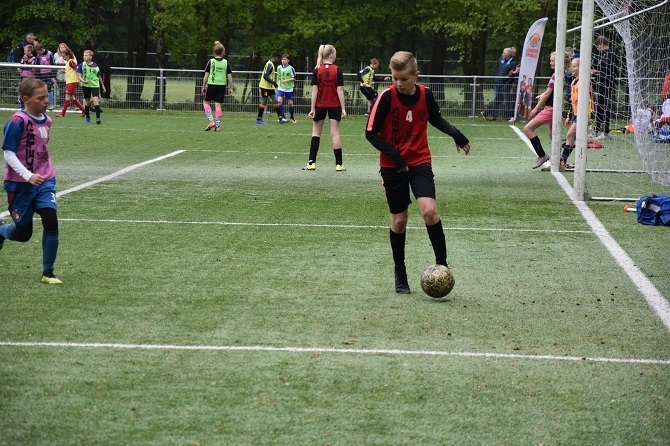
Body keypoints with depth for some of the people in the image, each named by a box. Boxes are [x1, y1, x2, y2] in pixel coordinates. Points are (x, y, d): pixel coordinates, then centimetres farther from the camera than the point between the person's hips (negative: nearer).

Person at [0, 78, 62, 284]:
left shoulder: (46, 121, 4)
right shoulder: (18, 121, -17)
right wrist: (28, 176, -25)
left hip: (44, 181, 5)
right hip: (20, 184, -5)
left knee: (51, 220, -15)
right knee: (23, 233, 5)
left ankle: (47, 272, -2)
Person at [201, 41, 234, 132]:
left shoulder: (211, 62, -6)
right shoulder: (226, 63, -1)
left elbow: (206, 75, -4)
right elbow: (229, 76, 1)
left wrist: (204, 86, 6)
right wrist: (230, 88, 10)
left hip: (211, 85, -2)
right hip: (222, 86, 2)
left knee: (206, 102, 14)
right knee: (218, 105, 5)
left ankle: (211, 121, -1)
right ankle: (218, 126, 3)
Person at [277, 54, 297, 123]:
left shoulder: (291, 68, -10)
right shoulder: (279, 67, 2)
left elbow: (294, 78, -7)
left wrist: (286, 80, -18)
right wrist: (277, 84, 15)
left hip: (289, 89, -2)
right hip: (281, 88, 2)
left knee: (290, 103, 5)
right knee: (279, 101, -17)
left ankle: (292, 117, 23)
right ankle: (282, 116, -7)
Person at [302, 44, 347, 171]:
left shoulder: (317, 71, -5)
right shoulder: (337, 70, -8)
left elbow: (314, 90, -7)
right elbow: (340, 90, -9)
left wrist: (312, 109, -5)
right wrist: (343, 109, -6)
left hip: (320, 105, 1)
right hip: (334, 105, -1)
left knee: (316, 132, 10)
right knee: (335, 133, 2)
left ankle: (312, 162, 4)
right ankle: (339, 164, 1)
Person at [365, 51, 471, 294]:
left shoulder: (425, 94, -4)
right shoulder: (387, 97, -15)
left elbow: (435, 118, 17)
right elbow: (371, 133, -12)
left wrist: (456, 135, 5)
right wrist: (394, 155, -21)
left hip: (420, 163, 2)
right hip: (393, 167, -1)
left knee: (429, 210, -18)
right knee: (399, 220, 5)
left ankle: (442, 264, -7)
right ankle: (400, 272, 22)